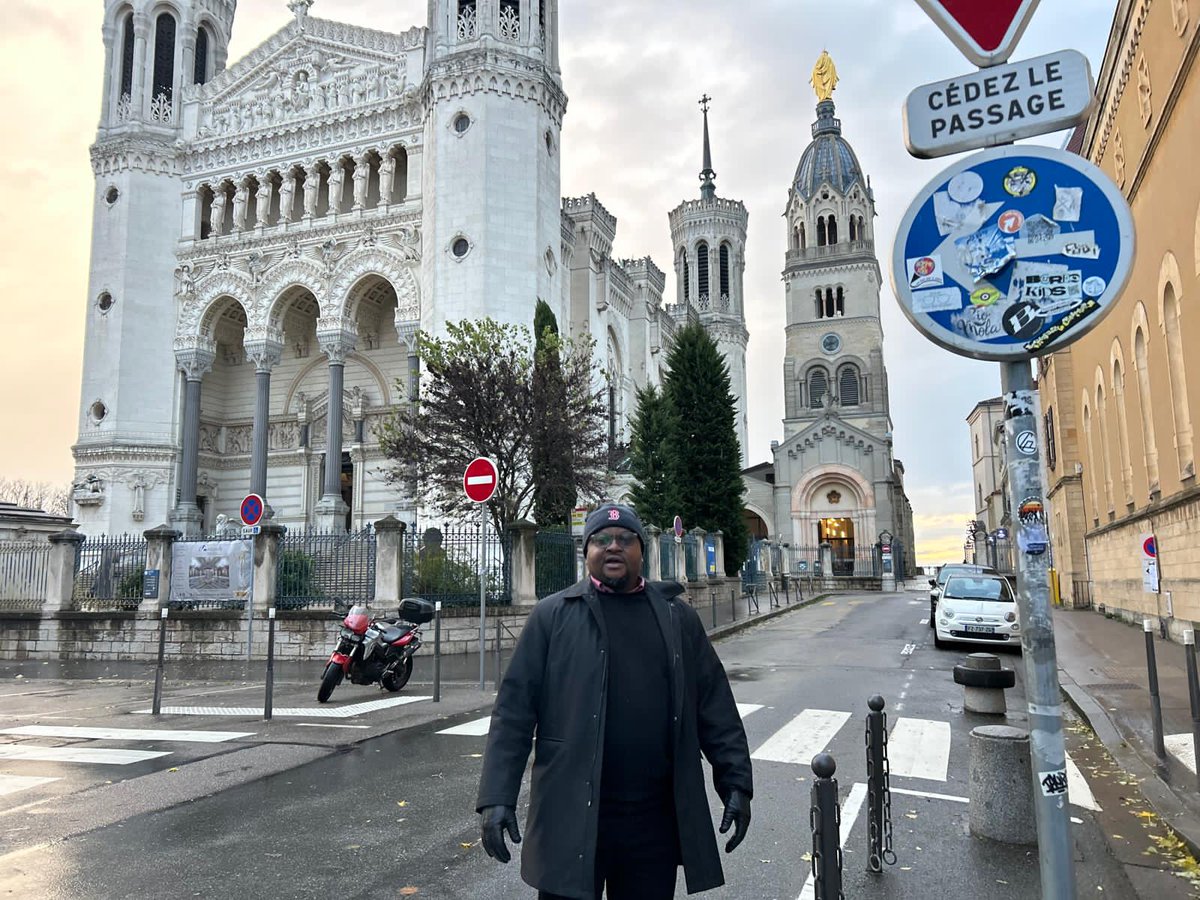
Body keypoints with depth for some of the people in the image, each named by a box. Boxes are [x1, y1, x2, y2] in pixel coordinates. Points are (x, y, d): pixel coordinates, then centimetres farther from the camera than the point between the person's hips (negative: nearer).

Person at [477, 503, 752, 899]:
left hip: (656, 817, 3)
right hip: (571, 815, -2)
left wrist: (736, 781, 3)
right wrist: (497, 796, -11)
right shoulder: (552, 616, -2)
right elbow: (513, 711, -4)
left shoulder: (677, 617, 6)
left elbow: (715, 707, 8)